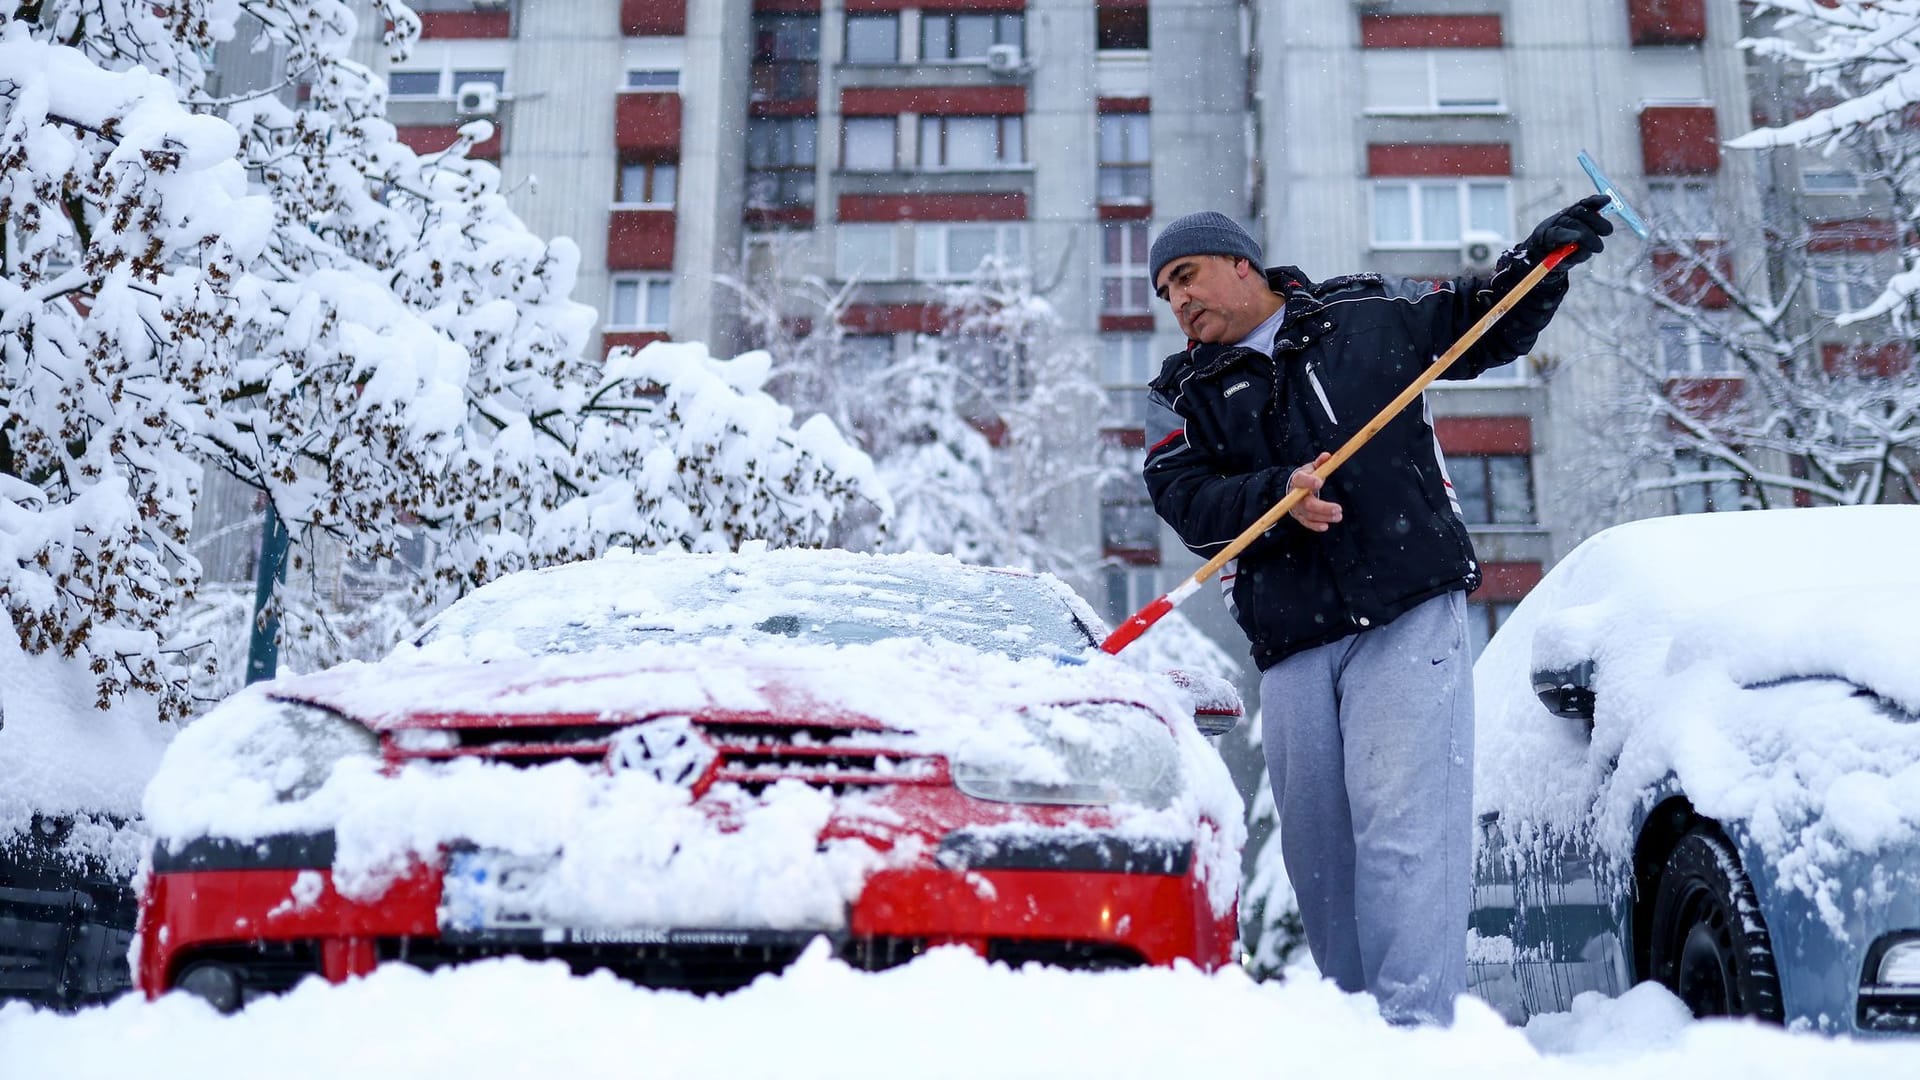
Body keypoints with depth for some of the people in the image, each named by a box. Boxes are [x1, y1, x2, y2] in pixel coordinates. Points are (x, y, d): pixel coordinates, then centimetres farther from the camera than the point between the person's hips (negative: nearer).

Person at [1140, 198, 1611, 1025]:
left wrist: (1540, 260, 7)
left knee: (1402, 828, -14)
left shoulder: (1367, 315, 11)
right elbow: (1185, 499, -2)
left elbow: (1483, 325, 24)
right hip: (1292, 646, 3)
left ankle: (1417, 1028, -15)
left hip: (1410, 618, -3)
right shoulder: (1182, 393, 14)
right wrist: (1277, 493, -19)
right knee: (1316, 849, 6)